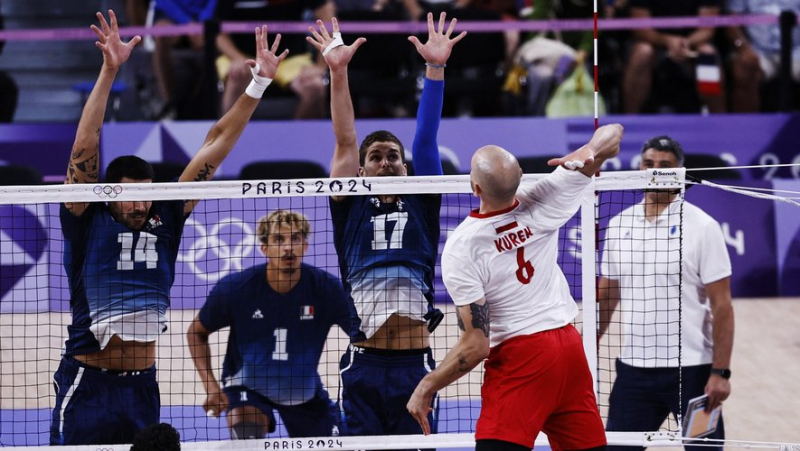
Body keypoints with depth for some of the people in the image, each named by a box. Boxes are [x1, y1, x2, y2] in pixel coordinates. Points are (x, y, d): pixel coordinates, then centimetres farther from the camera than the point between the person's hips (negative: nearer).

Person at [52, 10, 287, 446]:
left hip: (142, 388, 5)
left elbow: (213, 149, 5)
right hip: (87, 385, -5)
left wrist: (258, 83, 2)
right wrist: (108, 72, -25)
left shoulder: (164, 221, 5)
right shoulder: (87, 222, -5)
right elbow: (84, 150, -16)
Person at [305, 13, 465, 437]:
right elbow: (345, 142, 5)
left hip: (415, 363, 0)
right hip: (363, 364, 0)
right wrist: (338, 72, -4)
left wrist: (435, 68, -2)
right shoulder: (351, 207, 13)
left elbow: (427, 139, 7)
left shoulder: (421, 204, 15)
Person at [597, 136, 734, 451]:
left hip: (691, 369, -4)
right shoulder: (618, 225, 8)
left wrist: (721, 372, -14)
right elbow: (605, 296, 16)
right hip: (634, 367, 4)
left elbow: (721, 305, -8)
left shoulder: (702, 226, -6)